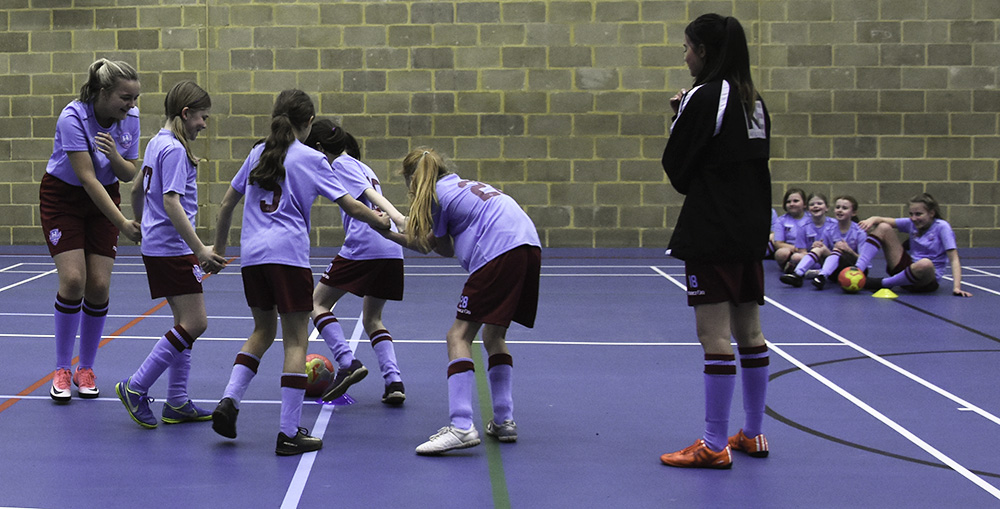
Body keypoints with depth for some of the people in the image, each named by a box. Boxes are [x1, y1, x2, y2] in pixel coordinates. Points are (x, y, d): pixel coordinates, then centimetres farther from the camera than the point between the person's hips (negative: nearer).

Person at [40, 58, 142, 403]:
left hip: (104, 198, 4)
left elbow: (129, 174, -5)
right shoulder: (73, 118, -28)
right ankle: (61, 370, 0)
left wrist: (115, 156, -28)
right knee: (73, 280, -16)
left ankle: (86, 369, 12)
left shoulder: (130, 118, -12)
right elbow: (87, 179, -29)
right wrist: (122, 223, -34)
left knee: (99, 287, -5)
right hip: (63, 197, -4)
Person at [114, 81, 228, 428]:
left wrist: (140, 225, 41)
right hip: (172, 247, -10)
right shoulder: (175, 149, -15)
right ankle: (136, 388, -5)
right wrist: (200, 249, -26)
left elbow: (137, 190, 25)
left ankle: (177, 402, 14)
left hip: (157, 245, 10)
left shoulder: (157, 143, 14)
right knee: (195, 324, -9)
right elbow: (172, 203, -24)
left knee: (186, 324, 12)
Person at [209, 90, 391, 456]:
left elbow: (227, 203, 19)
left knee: (263, 330, 21)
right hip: (288, 254, -5)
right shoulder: (310, 159, 1)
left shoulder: (258, 152, 15)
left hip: (251, 254, 6)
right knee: (295, 341, -1)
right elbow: (350, 207, 2)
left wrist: (219, 247, 30)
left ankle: (229, 401, 5)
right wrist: (381, 221, 19)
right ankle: (289, 433, -4)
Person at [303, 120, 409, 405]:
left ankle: (348, 363, -10)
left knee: (319, 303, 8)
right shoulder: (362, 166, 27)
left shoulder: (341, 164, 2)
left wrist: (398, 218, -25)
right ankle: (394, 381, 1)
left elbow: (370, 194, -13)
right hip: (392, 250, 8)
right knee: (372, 319, 18)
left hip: (362, 247, -8)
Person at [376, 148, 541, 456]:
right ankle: (504, 422, 16)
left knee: (459, 336, -7)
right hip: (529, 245, 9)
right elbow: (433, 243, 29)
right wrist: (391, 235, 35)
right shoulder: (460, 184, 30)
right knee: (493, 336, 20)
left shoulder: (437, 194, 5)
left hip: (498, 252, -9)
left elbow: (445, 249, 16)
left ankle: (461, 427, -19)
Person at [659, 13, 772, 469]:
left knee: (714, 337, -6)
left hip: (711, 234, -9)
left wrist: (679, 117, 8)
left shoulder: (704, 97, -12)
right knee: (749, 333, 14)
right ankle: (752, 434, 22)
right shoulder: (753, 101, 12)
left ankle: (714, 445, -4)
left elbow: (676, 167, -9)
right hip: (751, 231, 9)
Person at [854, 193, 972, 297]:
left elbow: (954, 259, -18)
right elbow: (883, 220, 3)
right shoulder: (912, 224, 6)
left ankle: (882, 283, -19)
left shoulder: (941, 227, -11)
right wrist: (873, 219, -22)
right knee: (883, 228, -4)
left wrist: (956, 287, -30)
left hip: (929, 278, -6)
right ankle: (858, 270, -22)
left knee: (925, 264, -44)